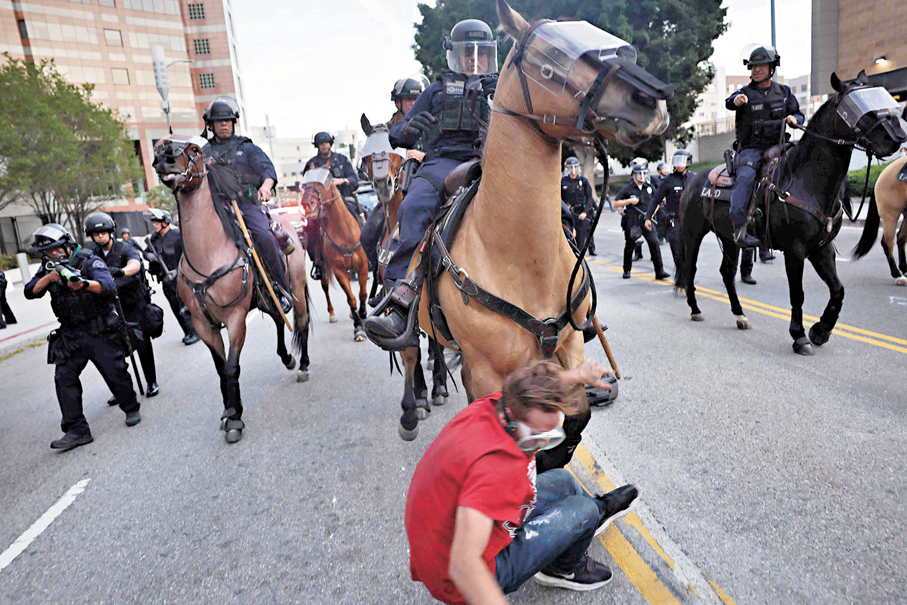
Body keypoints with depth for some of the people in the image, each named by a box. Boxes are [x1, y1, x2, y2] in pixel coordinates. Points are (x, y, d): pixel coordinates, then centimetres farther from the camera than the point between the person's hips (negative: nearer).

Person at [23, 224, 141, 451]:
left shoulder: (90, 262, -9)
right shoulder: (49, 268, 8)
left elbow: (109, 287, -25)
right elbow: (30, 292, -2)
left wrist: (84, 284, -45)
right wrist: (49, 278, -20)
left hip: (100, 332, -5)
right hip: (70, 336, 5)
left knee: (116, 373, 0)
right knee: (64, 378, -4)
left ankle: (131, 410, 24)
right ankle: (77, 431, 1)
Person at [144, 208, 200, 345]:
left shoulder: (178, 235, -10)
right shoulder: (154, 238, 10)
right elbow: (146, 252, 22)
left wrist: (177, 270, -20)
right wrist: (150, 256, -3)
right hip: (166, 279, 7)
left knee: (185, 305, -10)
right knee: (175, 308, 9)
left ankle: (195, 332, -2)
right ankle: (188, 332, 18)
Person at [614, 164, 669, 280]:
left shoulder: (649, 186, 8)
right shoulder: (627, 189, -2)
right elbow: (616, 203, -3)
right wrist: (629, 201, -15)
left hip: (646, 219, 2)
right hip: (631, 221, -2)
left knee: (654, 242, -12)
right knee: (629, 246, 6)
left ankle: (659, 271, -10)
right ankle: (626, 270, 26)